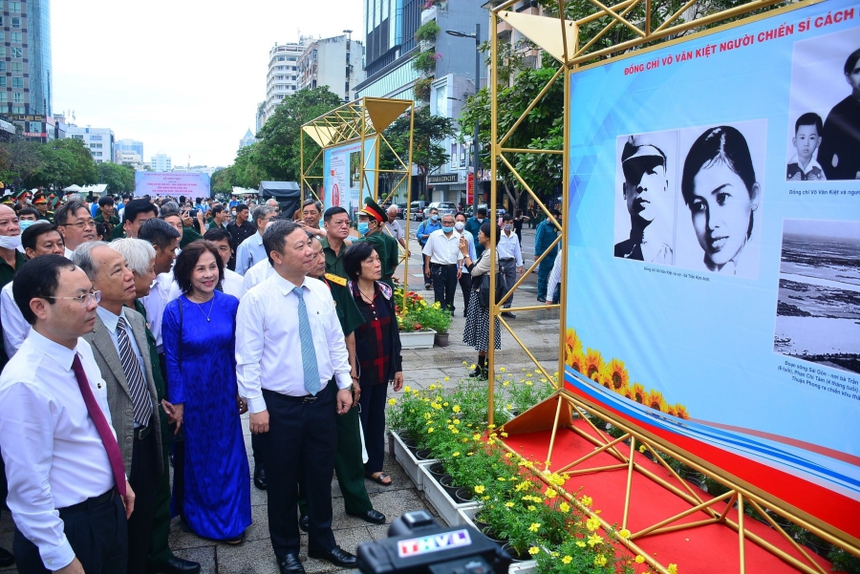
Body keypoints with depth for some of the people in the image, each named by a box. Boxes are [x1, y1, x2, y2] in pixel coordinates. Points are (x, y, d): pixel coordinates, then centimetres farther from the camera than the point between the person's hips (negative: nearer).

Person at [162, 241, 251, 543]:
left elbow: (239, 351, 2)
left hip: (224, 393, 2)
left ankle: (231, 519, 32)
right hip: (192, 394, -2)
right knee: (196, 456, 13)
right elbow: (171, 360, -6)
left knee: (230, 454, 11)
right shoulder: (175, 311, -11)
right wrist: (176, 403, -5)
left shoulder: (231, 304, -5)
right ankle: (201, 518, 34)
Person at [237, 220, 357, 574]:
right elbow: (247, 358, -12)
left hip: (322, 400, 4)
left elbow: (336, 342, 9)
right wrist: (257, 406, -12)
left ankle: (323, 541, 38)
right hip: (280, 405, -4)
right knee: (283, 481, 13)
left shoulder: (321, 291, 1)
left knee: (321, 475, 17)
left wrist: (344, 384, 7)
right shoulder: (256, 300, -14)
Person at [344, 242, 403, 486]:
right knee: (356, 420, 7)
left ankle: (374, 466, 33)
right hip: (358, 372, -6)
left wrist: (398, 367, 10)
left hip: (382, 370, 6)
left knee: (377, 418, 17)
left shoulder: (385, 292, 3)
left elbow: (393, 331, 9)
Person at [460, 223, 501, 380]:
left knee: (486, 333, -1)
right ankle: (480, 365, 24)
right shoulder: (486, 252, 12)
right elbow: (475, 269, 8)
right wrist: (465, 253, 5)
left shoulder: (491, 254, -19)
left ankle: (487, 368, 8)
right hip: (479, 295, 10)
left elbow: (474, 271, -19)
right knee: (480, 332, 15)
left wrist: (465, 253, -11)